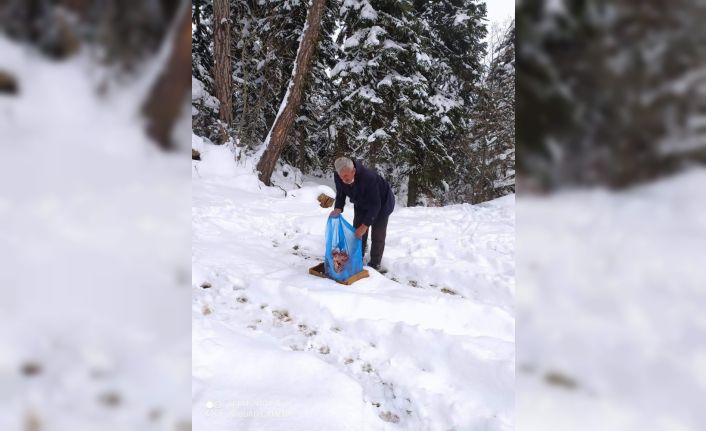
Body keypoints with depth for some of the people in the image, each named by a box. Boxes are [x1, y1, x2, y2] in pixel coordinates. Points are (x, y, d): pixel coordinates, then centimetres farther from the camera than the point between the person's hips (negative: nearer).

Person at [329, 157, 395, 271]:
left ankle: (374, 264, 12)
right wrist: (338, 208, -25)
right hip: (361, 205, 6)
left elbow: (375, 205, -38)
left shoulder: (369, 177, -44)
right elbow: (340, 194, -5)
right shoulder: (338, 177, -24)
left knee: (377, 235, -4)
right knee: (357, 232, 8)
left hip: (381, 203, -5)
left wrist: (365, 225, -38)